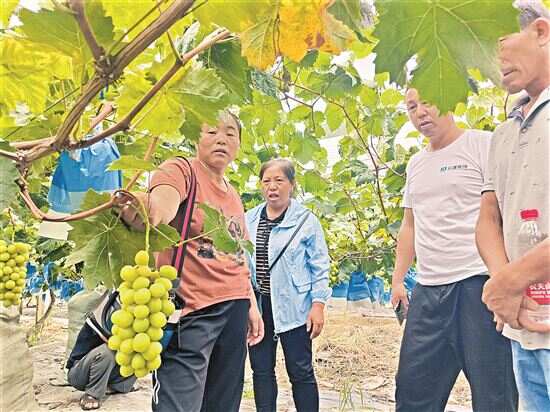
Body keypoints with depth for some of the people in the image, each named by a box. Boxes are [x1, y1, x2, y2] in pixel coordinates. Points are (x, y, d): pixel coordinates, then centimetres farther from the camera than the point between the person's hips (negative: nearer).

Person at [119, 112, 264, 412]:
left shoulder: (234, 196, 18)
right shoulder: (180, 170, -3)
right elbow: (161, 202, -26)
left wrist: (251, 305, 18)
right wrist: (139, 211, -49)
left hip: (235, 308, 7)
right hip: (192, 309, -7)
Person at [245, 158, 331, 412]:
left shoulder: (306, 220, -4)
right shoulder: (248, 220, 7)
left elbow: (319, 267, -3)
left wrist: (318, 305, -9)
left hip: (293, 307, -4)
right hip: (257, 306, 4)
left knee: (301, 372, 6)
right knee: (261, 370, 14)